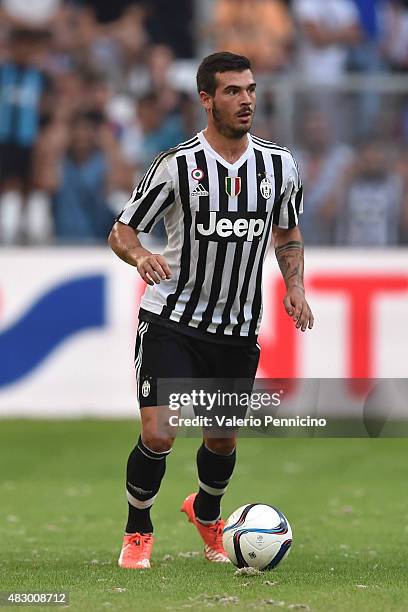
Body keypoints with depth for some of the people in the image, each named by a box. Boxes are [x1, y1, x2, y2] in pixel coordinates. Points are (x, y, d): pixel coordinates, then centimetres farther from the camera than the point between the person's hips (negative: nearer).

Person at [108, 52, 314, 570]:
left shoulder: (279, 164, 0)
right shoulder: (177, 165, -12)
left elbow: (288, 233, 17)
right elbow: (121, 232, -4)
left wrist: (294, 286, -1)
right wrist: (141, 256, -27)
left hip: (238, 330, 4)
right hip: (171, 322, -4)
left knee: (223, 442, 13)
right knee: (158, 435, -15)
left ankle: (206, 514, 46)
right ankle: (137, 533, 10)